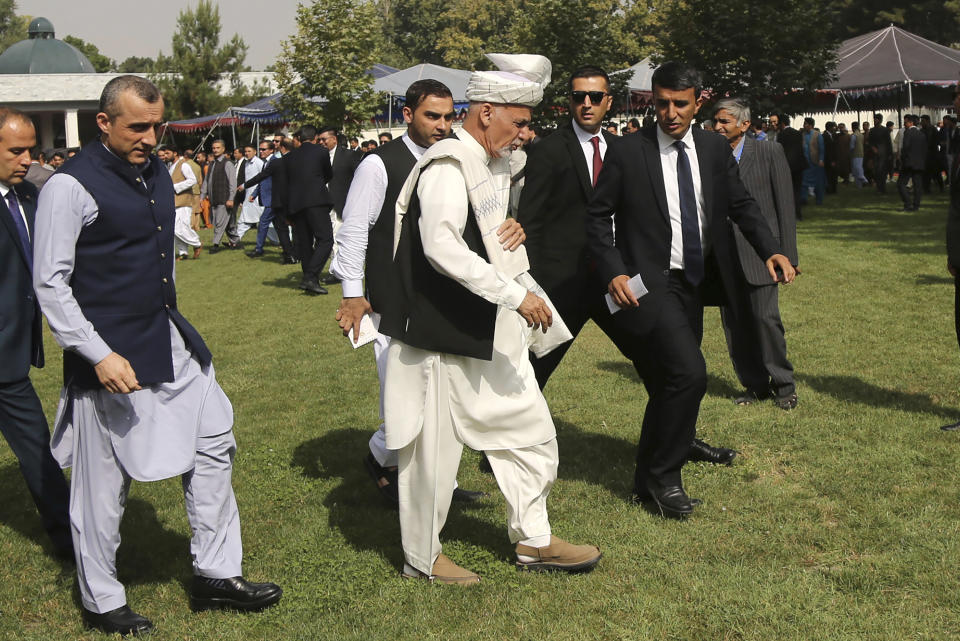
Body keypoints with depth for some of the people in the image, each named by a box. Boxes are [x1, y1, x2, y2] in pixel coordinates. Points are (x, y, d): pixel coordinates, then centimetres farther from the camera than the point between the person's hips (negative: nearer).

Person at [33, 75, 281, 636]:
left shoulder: (157, 173, 8)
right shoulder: (71, 186, -15)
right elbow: (51, 284, -16)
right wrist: (100, 356, -22)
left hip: (170, 342, 8)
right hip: (111, 356, -8)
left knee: (214, 441, 11)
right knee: (104, 484, 4)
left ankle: (216, 574, 24)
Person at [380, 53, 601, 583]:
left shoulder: (497, 164, 13)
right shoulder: (448, 166, -18)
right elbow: (442, 247, -33)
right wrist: (517, 293, -32)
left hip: (494, 333, 10)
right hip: (445, 336, -10)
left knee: (530, 432, 14)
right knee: (436, 449, 4)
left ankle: (534, 541, 28)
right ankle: (422, 558, 21)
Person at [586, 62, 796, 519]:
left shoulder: (714, 149, 7)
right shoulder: (627, 154, -7)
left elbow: (740, 204, 12)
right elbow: (598, 217, -2)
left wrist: (770, 249, -5)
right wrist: (613, 272, -15)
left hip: (694, 285, 6)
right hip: (649, 284, -6)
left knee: (670, 386, 13)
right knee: (689, 374, -20)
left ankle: (647, 484, 28)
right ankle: (664, 477, -1)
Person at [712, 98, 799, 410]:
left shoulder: (769, 152, 0)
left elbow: (785, 206, -1)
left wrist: (787, 256, -5)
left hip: (758, 252, -3)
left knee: (765, 317, -8)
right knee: (734, 324, 5)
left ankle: (783, 385, 10)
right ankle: (755, 385, 19)